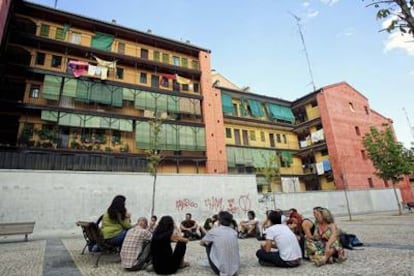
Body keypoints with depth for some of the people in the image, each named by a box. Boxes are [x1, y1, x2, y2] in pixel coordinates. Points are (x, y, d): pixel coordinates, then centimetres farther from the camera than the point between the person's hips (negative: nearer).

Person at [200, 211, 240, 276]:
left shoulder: (214, 231, -7)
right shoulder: (234, 232, 3)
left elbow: (201, 243, 11)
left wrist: (208, 242, 31)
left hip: (221, 270, -5)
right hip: (235, 270, 5)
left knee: (208, 245, 16)